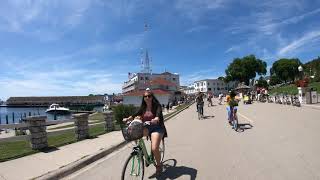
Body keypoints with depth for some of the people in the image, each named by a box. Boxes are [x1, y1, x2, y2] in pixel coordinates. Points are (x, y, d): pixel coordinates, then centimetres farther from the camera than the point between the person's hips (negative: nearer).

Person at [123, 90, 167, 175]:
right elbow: (135, 115, -3)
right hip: (147, 128, 4)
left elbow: (158, 115, -27)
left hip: (157, 128, -4)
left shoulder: (157, 106, -9)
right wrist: (127, 119, -22)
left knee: (154, 148, -19)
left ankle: (159, 165, 13)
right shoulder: (143, 108, 6)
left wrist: (155, 120, -49)